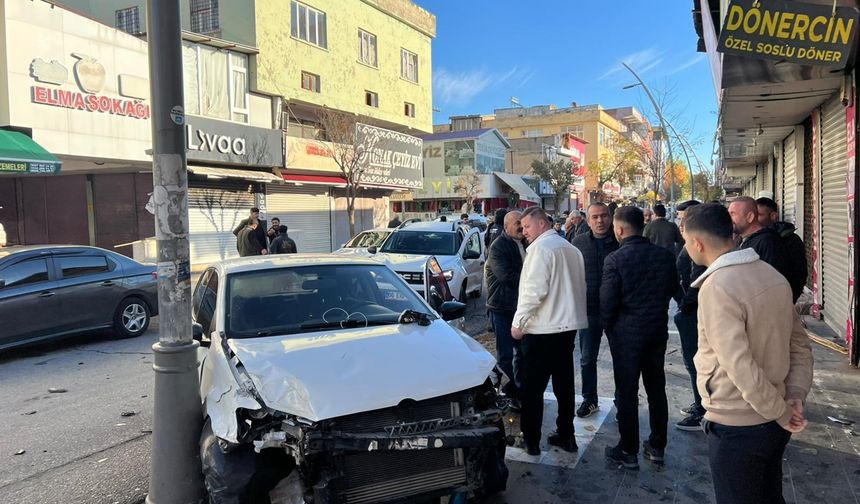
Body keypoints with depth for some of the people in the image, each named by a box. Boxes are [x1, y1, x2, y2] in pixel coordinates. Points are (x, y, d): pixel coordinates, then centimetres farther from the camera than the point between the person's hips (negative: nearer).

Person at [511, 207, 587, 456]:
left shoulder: (541, 247, -12)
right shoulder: (571, 248, 13)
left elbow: (534, 289, -19)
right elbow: (579, 286, 17)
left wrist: (519, 322, -12)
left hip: (543, 328, -8)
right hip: (567, 325, 8)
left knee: (532, 388, 2)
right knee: (564, 383, 15)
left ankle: (531, 440, 9)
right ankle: (565, 435, 24)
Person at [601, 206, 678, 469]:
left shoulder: (615, 259, -17)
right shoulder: (665, 255, -2)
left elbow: (607, 300, -15)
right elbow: (673, 289, 10)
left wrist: (607, 326, 2)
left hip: (626, 332, -5)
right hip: (658, 329, 5)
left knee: (627, 392, 6)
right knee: (656, 388, 16)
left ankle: (628, 451, 15)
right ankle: (657, 446, 28)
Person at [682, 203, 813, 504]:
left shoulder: (716, 287, -24)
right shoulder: (773, 275, 3)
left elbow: (740, 367, -28)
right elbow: (801, 345, 8)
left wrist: (782, 413, -14)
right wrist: (796, 397, 0)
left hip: (736, 426, -8)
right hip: (773, 422, 8)